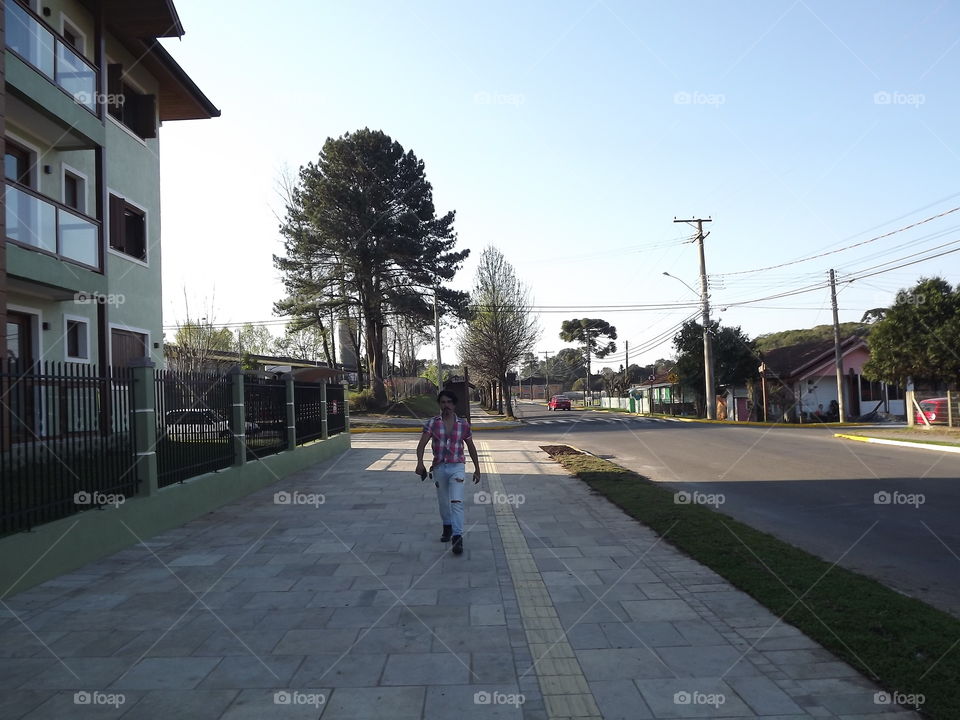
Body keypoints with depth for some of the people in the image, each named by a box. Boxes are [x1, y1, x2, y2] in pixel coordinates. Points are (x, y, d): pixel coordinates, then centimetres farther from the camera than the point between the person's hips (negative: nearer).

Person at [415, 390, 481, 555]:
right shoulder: (432, 423, -1)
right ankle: (447, 526, 40)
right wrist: (420, 462, -29)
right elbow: (422, 444, -11)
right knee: (443, 502, 16)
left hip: (457, 467, -2)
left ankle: (457, 537, -15)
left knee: (456, 502, -15)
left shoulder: (463, 424, 0)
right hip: (439, 467, 2)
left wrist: (477, 468, 12)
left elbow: (471, 447, 10)